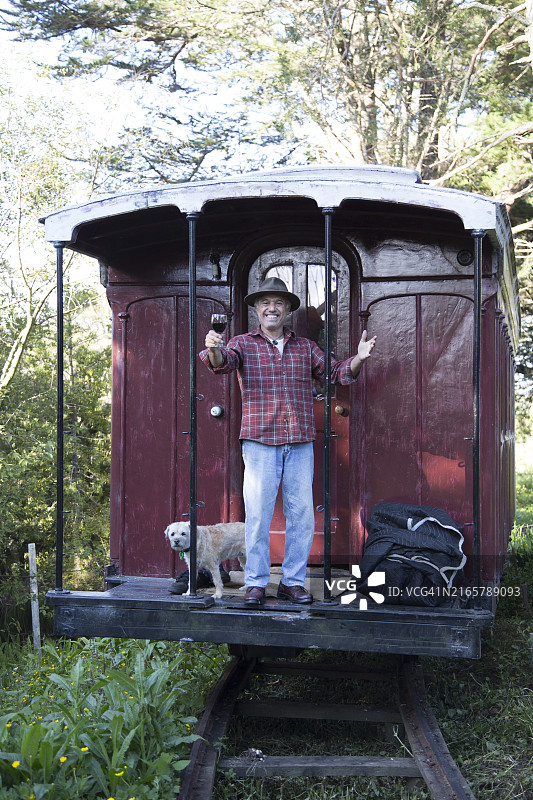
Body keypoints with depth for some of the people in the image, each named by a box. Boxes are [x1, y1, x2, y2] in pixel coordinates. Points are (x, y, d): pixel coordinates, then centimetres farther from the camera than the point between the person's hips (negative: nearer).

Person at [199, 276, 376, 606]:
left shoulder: (305, 347, 15)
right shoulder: (243, 344, 7)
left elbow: (336, 372, 12)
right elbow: (223, 362, -12)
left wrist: (358, 359, -8)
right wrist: (213, 349, -35)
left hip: (301, 444, 3)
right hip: (260, 442, -3)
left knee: (302, 514, 3)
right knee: (257, 514, -4)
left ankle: (293, 581, 14)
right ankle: (256, 582, 7)